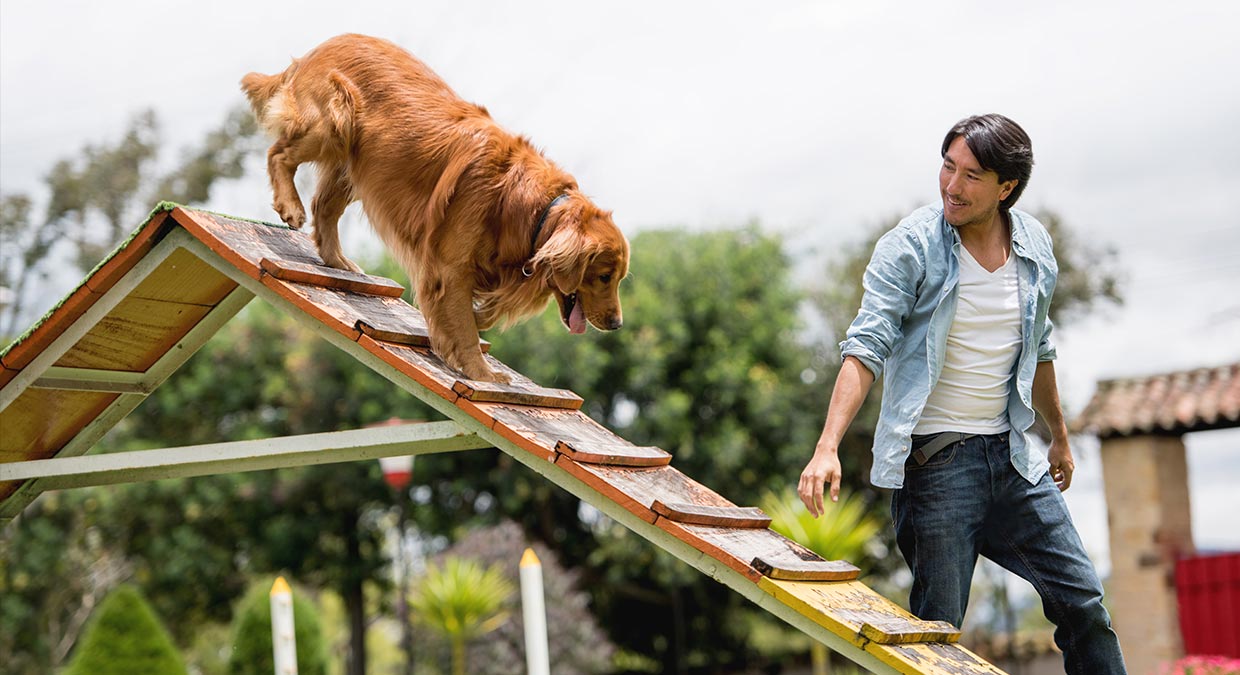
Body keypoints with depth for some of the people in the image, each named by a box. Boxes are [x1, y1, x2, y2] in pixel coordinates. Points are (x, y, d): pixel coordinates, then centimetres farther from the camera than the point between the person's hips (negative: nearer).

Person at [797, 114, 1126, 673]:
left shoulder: (1036, 247, 5)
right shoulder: (909, 247, -12)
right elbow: (866, 348, -19)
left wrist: (1059, 436, 29)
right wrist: (827, 448, -30)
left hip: (1011, 456, 5)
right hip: (934, 460, -5)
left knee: (1083, 601, 6)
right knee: (937, 628, -4)